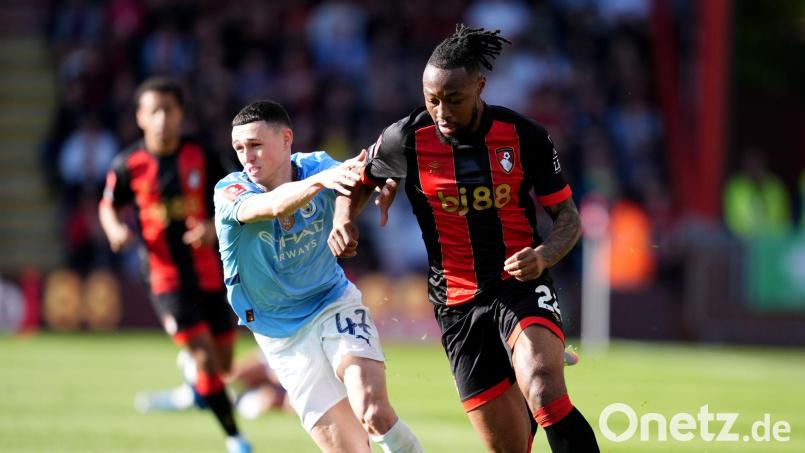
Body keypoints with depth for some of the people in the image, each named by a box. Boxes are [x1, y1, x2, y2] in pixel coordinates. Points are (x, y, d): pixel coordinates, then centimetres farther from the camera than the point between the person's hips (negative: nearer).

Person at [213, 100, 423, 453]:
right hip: (282, 336, 0)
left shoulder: (316, 165, -8)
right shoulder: (229, 193, -16)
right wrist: (320, 180, -54)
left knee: (374, 414, -25)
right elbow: (273, 205, -36)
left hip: (335, 306, 0)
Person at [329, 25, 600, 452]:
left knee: (544, 392, -32)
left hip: (523, 287, -2)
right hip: (457, 303, 2)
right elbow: (359, 178, 15)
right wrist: (344, 221, -6)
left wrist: (544, 255, -20)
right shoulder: (408, 139, -6)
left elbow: (567, 215, 1)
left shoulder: (524, 136, -8)